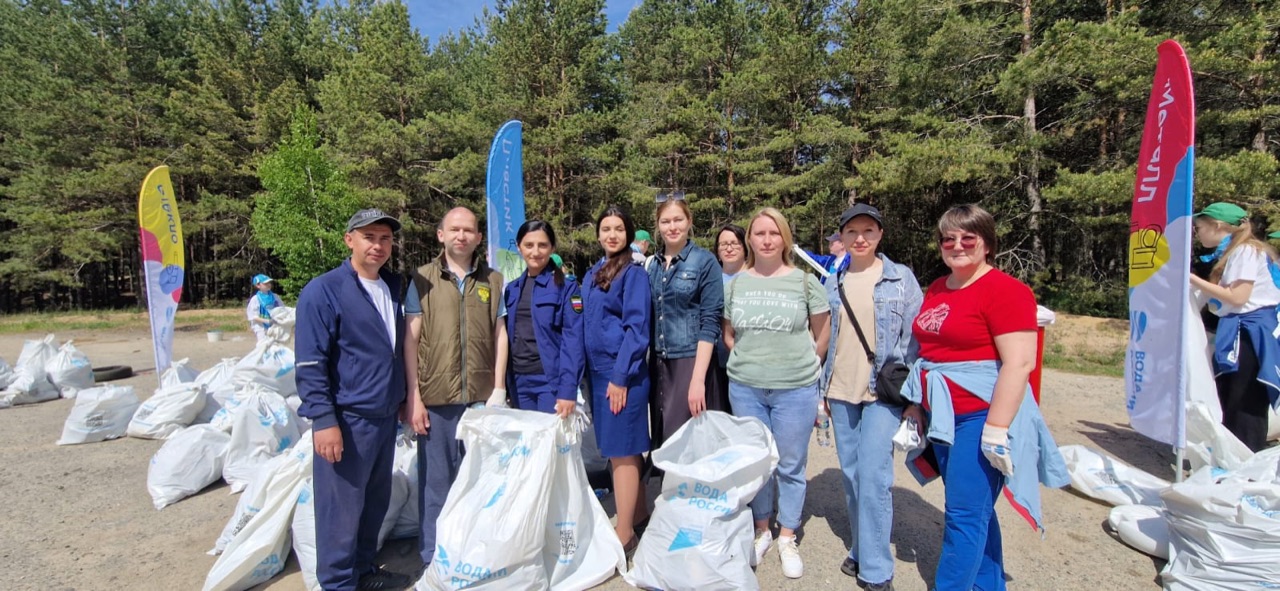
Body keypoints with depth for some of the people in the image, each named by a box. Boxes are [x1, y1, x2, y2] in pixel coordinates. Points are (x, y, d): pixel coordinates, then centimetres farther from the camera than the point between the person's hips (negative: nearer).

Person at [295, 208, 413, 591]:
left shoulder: (393, 287, 9)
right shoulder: (323, 291, -10)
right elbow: (310, 364, -12)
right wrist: (324, 420, -17)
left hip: (386, 416, 7)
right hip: (347, 420, -6)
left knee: (376, 503, 18)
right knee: (342, 509, 4)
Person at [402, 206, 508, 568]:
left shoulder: (493, 280, 6)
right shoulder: (422, 279, 2)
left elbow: (500, 335, 6)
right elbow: (411, 340, 0)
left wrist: (499, 389, 0)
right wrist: (413, 396, -5)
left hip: (482, 396, 2)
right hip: (435, 397, -1)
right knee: (436, 479, 9)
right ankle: (433, 557, 26)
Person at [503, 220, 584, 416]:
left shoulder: (566, 287, -6)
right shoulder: (512, 289, 10)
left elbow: (573, 340, -12)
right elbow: (507, 336, 12)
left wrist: (568, 389, -19)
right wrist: (504, 384, 8)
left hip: (551, 381, -5)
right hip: (519, 382, 5)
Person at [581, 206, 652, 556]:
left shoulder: (633, 273, -8)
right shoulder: (591, 275, 14)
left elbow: (637, 327, -14)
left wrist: (620, 377, -18)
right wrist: (589, 375, 13)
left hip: (622, 373, -8)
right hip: (597, 371, 8)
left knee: (621, 450, -3)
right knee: (618, 448, 15)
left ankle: (624, 534, 8)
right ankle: (638, 512, 31)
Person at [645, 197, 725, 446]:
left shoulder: (705, 262, -5)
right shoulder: (651, 265, 10)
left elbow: (710, 322, -11)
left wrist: (698, 379, -17)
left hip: (691, 361, -5)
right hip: (658, 363, 5)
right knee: (662, 440, 11)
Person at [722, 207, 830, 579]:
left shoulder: (805, 281, -3)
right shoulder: (735, 284, 3)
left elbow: (821, 334, 5)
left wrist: (802, 367, 8)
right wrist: (749, 362, 8)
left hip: (796, 389, -2)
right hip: (745, 388, 2)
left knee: (791, 466, 9)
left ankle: (787, 538, 28)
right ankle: (761, 530, 33)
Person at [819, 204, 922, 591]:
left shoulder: (902, 278, -1)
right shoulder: (833, 283, 8)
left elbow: (916, 339, -2)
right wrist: (821, 391, 10)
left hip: (884, 392, -4)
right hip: (841, 392, 4)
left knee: (874, 478, -7)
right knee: (851, 475, 11)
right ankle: (861, 549, 29)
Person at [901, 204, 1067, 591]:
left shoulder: (1004, 290, -12)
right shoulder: (936, 289, 11)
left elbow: (1019, 362, -19)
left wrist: (996, 430, -21)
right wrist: (915, 410, 18)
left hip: (980, 417, -8)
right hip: (942, 416, 8)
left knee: (964, 515, -2)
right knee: (976, 511, 18)